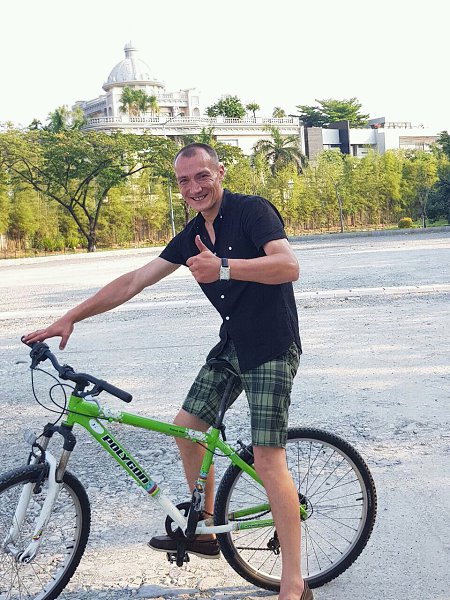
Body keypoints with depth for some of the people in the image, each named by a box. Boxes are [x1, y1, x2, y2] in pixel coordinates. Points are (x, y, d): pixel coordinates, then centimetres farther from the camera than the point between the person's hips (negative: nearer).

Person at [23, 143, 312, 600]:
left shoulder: (252, 210, -14)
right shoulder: (192, 235, 8)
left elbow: (289, 265, -29)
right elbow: (134, 281, 9)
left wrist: (224, 267, -41)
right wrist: (69, 318, 6)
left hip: (271, 348, -8)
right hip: (232, 344, 8)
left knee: (267, 459, -14)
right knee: (186, 427, 13)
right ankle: (203, 533, 31)